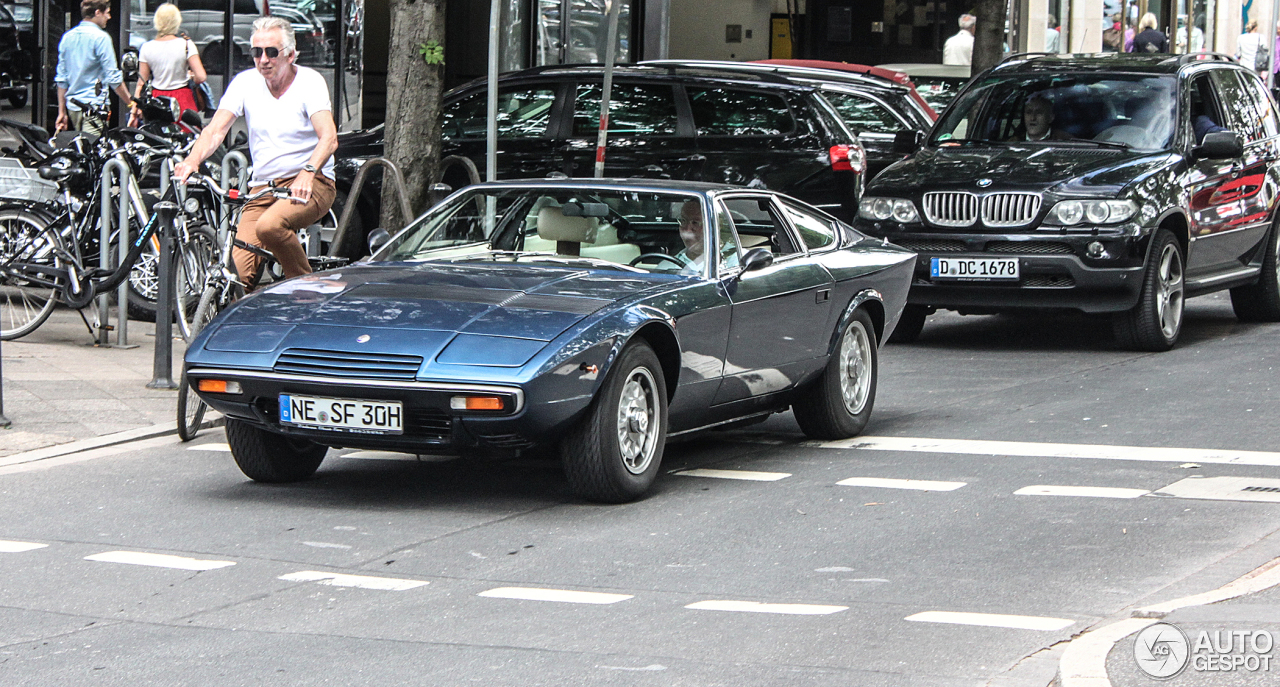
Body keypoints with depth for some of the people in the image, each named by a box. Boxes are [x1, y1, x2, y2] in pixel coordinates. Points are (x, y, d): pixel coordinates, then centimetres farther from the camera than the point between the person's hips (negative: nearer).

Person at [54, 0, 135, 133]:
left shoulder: (67, 37, 12)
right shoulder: (100, 37, -10)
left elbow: (61, 79, 14)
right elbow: (113, 78, -11)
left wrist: (61, 112, 18)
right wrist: (132, 103, -3)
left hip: (72, 106, 8)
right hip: (94, 104, -8)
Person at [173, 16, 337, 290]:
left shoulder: (309, 81, -7)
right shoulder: (246, 82, 3)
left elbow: (329, 138, -21)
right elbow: (216, 129, -6)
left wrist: (308, 172, -41)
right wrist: (193, 159, -28)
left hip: (312, 184, -4)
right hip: (262, 186, 4)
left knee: (269, 225, -34)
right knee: (239, 271, -16)